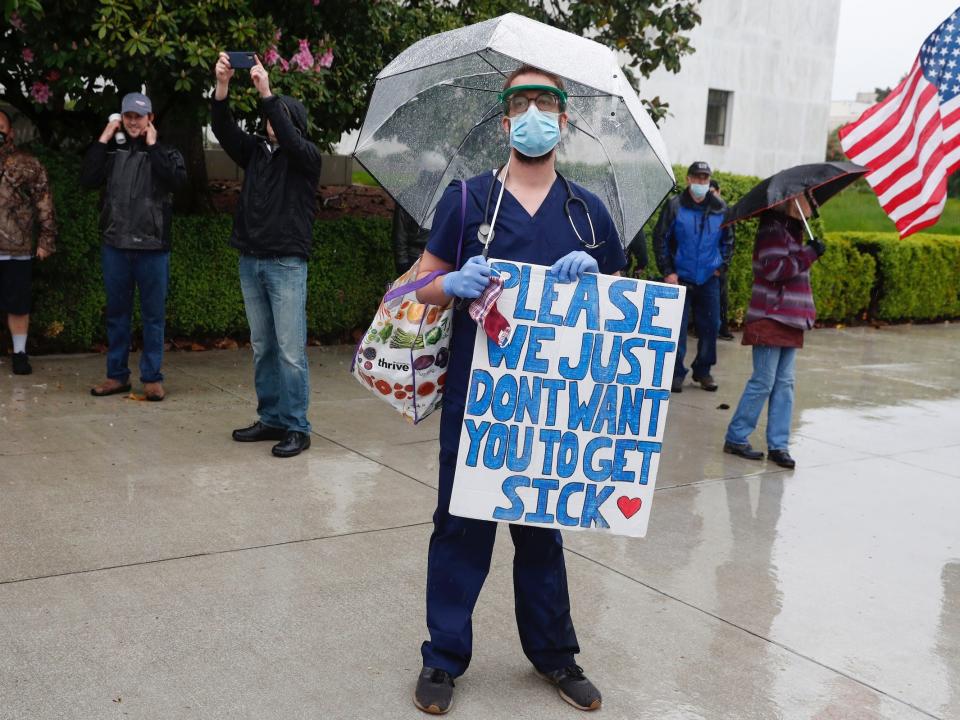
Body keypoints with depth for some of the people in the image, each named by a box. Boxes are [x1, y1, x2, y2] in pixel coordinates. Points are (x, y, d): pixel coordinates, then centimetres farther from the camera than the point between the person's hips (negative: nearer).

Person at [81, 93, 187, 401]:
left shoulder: (165, 152, 5)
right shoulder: (112, 150, 11)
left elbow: (177, 180, -16)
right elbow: (87, 179, -3)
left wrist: (153, 146, -10)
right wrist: (102, 140, -4)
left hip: (152, 247, -2)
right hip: (115, 245, 3)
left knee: (153, 315, 2)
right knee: (117, 313, 9)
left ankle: (152, 377, 10)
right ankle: (117, 375, 19)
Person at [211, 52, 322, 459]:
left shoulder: (306, 157, 1)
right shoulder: (256, 151, 14)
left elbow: (289, 138, -20)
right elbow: (224, 131, 1)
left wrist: (267, 94, -26)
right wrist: (222, 87, -13)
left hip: (287, 262, -6)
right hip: (250, 261, 6)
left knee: (290, 350, -6)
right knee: (262, 347, 10)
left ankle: (296, 428, -2)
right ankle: (271, 419, 19)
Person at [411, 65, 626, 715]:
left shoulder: (588, 210, 8)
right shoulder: (467, 198, 2)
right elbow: (424, 284, 6)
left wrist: (592, 276, -11)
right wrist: (456, 284, -17)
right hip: (473, 393, -2)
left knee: (542, 527, 14)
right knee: (462, 524, 5)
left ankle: (554, 653, 29)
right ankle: (444, 657, 20)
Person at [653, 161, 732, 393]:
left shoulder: (720, 208, 5)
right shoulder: (675, 206, -4)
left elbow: (728, 240, 16)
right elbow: (660, 239, -2)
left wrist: (721, 265, 6)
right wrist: (667, 271, -6)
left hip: (709, 279, 3)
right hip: (680, 278, -3)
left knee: (710, 326, 6)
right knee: (677, 327, -2)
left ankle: (703, 371, 20)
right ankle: (676, 373, 8)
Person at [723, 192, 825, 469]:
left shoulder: (791, 230, 17)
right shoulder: (773, 229, -12)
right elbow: (775, 269, -23)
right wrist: (810, 254, -20)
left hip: (789, 321, 9)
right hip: (770, 319, -9)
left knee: (784, 383, 7)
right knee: (763, 382, -5)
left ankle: (778, 444, 11)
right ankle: (736, 437, 7)